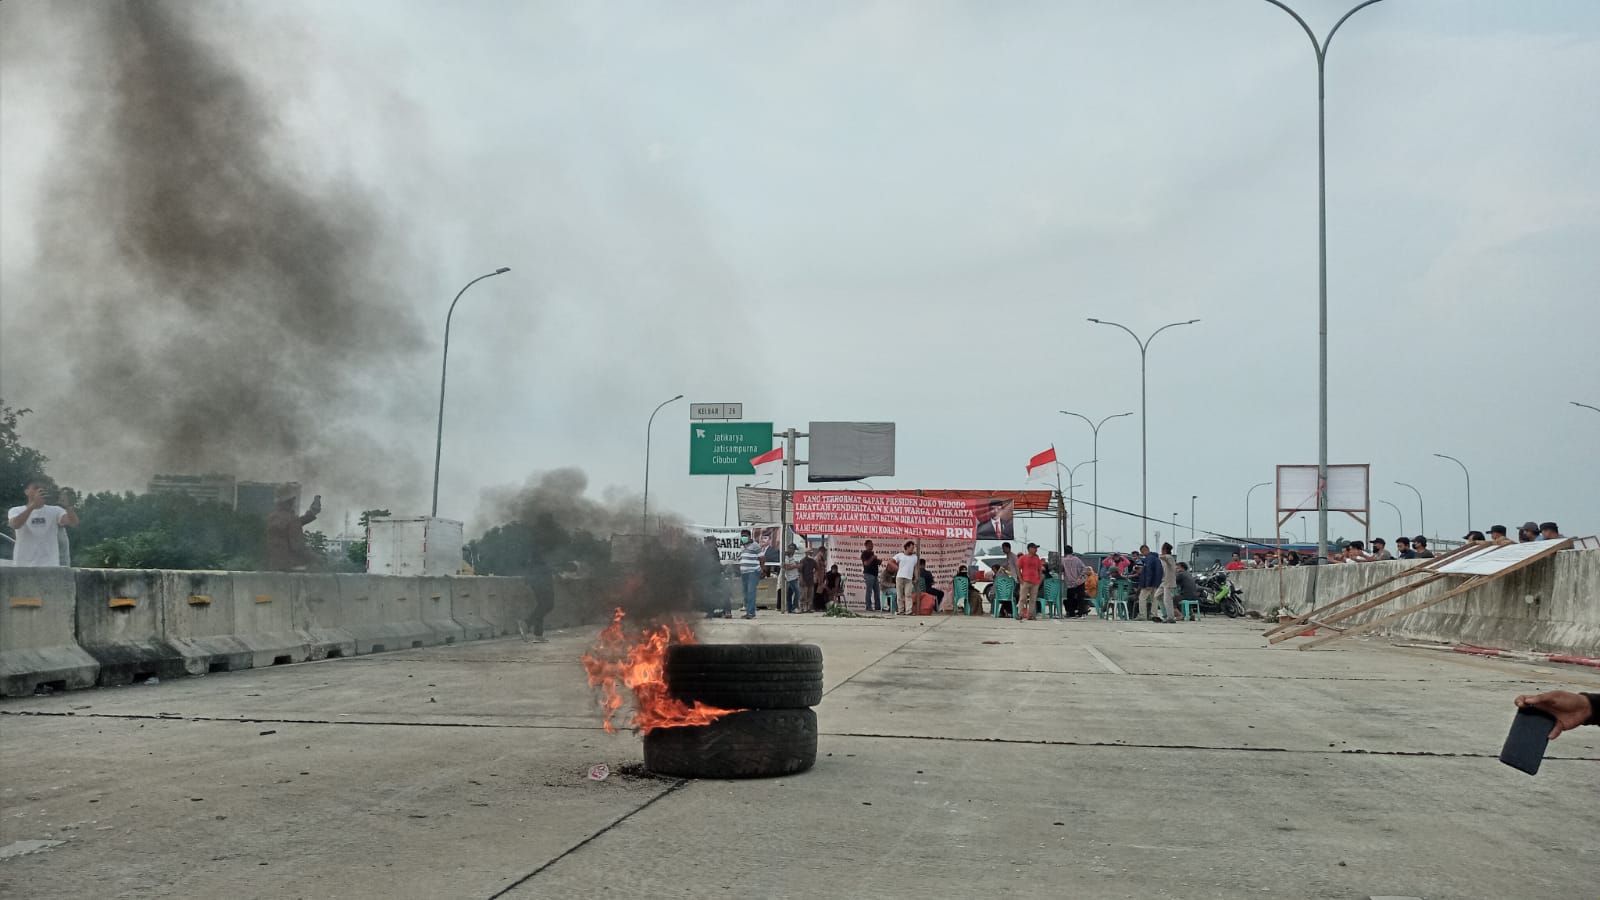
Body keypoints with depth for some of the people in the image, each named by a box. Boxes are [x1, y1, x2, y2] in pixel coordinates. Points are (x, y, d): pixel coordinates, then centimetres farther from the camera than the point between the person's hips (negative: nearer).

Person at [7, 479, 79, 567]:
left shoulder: (55, 511, 4)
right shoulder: (16, 511, 2)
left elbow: (74, 523, -12)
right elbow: (15, 525, -21)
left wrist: (68, 506, -31)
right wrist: (33, 504, -33)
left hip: (49, 567, 0)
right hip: (23, 567, 0)